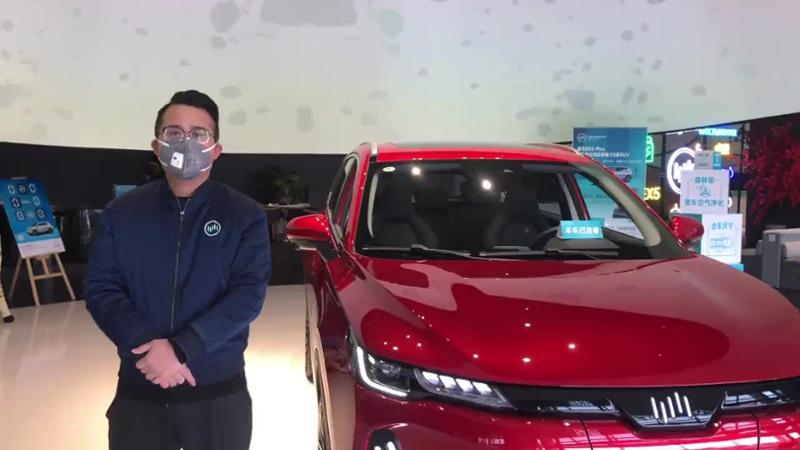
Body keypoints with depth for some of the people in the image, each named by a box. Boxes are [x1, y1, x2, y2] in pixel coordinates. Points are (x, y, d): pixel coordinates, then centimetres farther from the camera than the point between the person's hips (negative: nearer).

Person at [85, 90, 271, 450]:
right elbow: (100, 289, -2)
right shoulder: (121, 213, 4)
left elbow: (249, 293, -12)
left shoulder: (245, 215, -3)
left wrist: (181, 348, -21)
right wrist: (147, 346, -18)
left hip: (219, 391, -1)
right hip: (138, 390, 2)